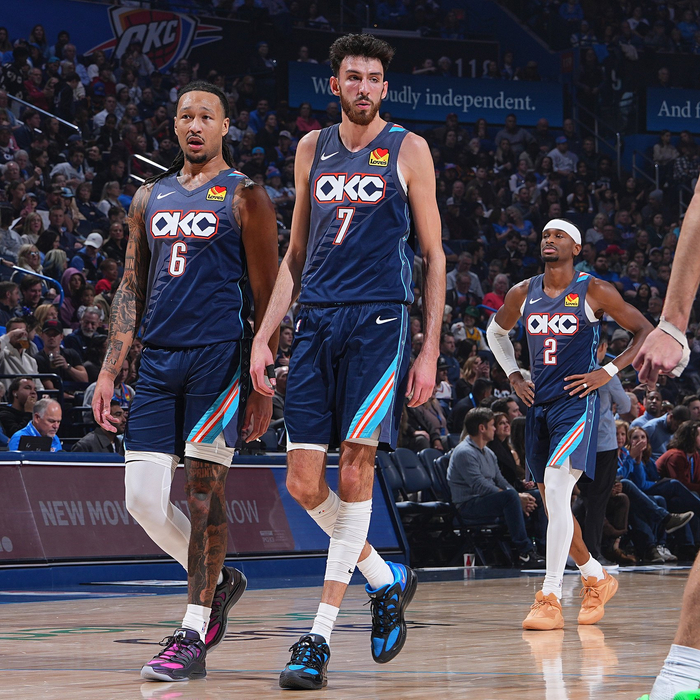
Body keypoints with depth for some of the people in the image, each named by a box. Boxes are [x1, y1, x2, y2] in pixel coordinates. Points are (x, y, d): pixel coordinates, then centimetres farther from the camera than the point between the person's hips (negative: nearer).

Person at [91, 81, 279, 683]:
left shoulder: (244, 197, 1)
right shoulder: (150, 198, 16)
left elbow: (267, 296, -1)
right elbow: (132, 290, 18)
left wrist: (264, 385, -7)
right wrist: (109, 372, 10)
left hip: (218, 358, -5)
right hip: (159, 361, 5)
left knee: (203, 489, -8)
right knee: (142, 498, -1)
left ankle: (193, 638, -4)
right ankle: (219, 582, 23)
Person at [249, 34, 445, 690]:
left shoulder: (407, 150, 3)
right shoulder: (313, 149, 14)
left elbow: (434, 256, 3)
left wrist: (430, 352, -3)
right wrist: (263, 336, 10)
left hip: (379, 322, -4)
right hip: (316, 323, 5)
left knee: (355, 471, -10)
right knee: (302, 481, -2)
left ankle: (319, 637, -6)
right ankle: (386, 579, 22)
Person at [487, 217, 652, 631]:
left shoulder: (594, 292, -5)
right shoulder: (523, 295, 8)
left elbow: (645, 331, 0)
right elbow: (496, 332, 28)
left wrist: (609, 372, -8)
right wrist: (514, 376, 14)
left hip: (577, 403, -6)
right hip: (539, 406, 6)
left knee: (556, 490, -21)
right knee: (553, 503, 10)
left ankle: (551, 598, -21)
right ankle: (597, 578, 32)